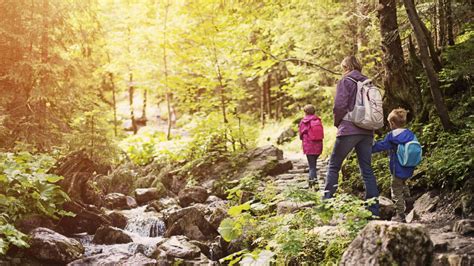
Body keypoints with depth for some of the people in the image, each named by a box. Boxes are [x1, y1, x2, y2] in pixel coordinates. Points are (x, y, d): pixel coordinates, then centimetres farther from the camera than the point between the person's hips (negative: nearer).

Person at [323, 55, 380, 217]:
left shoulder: (345, 81, -4)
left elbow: (339, 106, -12)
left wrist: (337, 123, 4)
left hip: (349, 130, -6)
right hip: (367, 132, 6)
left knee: (334, 166, 5)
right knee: (367, 170, 7)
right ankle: (374, 209, 6)